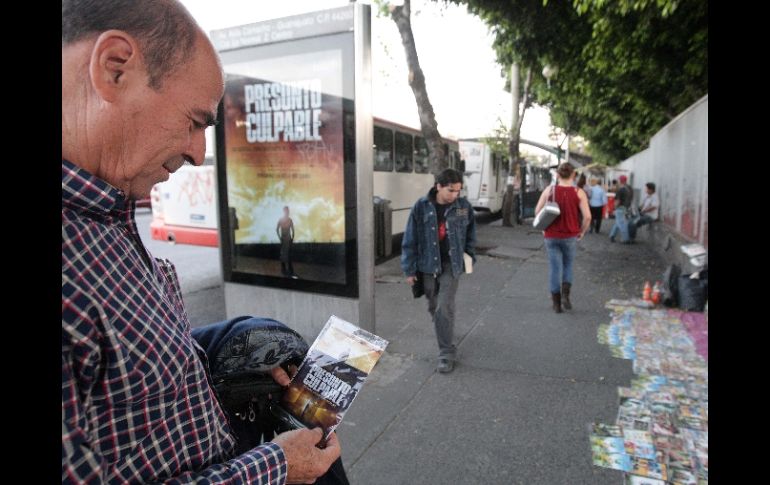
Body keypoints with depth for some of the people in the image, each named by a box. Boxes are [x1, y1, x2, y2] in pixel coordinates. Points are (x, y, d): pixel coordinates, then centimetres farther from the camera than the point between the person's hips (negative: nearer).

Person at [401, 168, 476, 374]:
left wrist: (469, 255, 7)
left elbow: (470, 233, 10)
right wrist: (409, 269, -4)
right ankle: (446, 339, 40)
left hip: (451, 265, -1)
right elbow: (410, 240, -5)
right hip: (428, 265, 1)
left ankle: (447, 354, 1)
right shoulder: (421, 207, -10)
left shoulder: (463, 206, -6)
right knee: (434, 307, 14)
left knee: (444, 308, -10)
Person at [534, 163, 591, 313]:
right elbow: (587, 217, -11)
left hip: (551, 236, 0)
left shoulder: (549, 190, -3)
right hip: (570, 236, 0)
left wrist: (544, 227, 12)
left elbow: (538, 211, -3)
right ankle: (565, 295, 3)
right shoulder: (579, 193, -6)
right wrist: (582, 232, 5)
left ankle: (556, 303, 14)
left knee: (555, 268, 9)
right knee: (568, 266, 21)